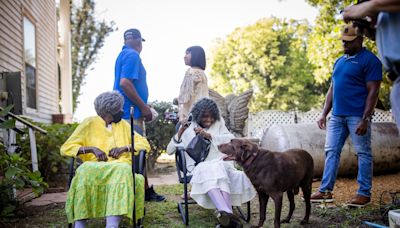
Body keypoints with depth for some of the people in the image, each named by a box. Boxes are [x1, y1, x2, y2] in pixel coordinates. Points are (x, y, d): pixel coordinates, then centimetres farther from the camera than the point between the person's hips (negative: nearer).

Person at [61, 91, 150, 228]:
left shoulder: (123, 125, 22)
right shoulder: (89, 123, 12)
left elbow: (144, 144, 15)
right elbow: (66, 148, 4)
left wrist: (124, 148, -3)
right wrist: (92, 148, -11)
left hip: (120, 167, 1)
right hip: (94, 167, -1)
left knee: (122, 170, -36)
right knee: (85, 171, -37)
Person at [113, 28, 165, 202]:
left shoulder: (124, 54, 19)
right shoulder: (132, 55, -12)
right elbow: (125, 83, -24)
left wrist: (143, 106, 26)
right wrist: (143, 107, -18)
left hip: (130, 111, 10)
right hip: (132, 112, -10)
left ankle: (146, 190, 23)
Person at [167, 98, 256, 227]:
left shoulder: (218, 123, 14)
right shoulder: (188, 128, 11)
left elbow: (231, 139, -3)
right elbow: (169, 150, 8)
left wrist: (209, 135, -14)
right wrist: (179, 134, -10)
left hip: (220, 163, 1)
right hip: (198, 166, -1)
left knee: (218, 171, -36)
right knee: (208, 172, -37)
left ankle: (224, 213, -48)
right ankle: (228, 214, -53)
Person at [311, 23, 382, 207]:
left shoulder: (369, 60, -6)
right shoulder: (339, 61, 17)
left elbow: (373, 92, -12)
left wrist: (365, 119, -18)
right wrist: (324, 114, 14)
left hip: (357, 116, -7)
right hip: (337, 115, 8)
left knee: (363, 153, 1)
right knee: (331, 151, 7)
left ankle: (364, 193, 9)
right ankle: (325, 191, 14)